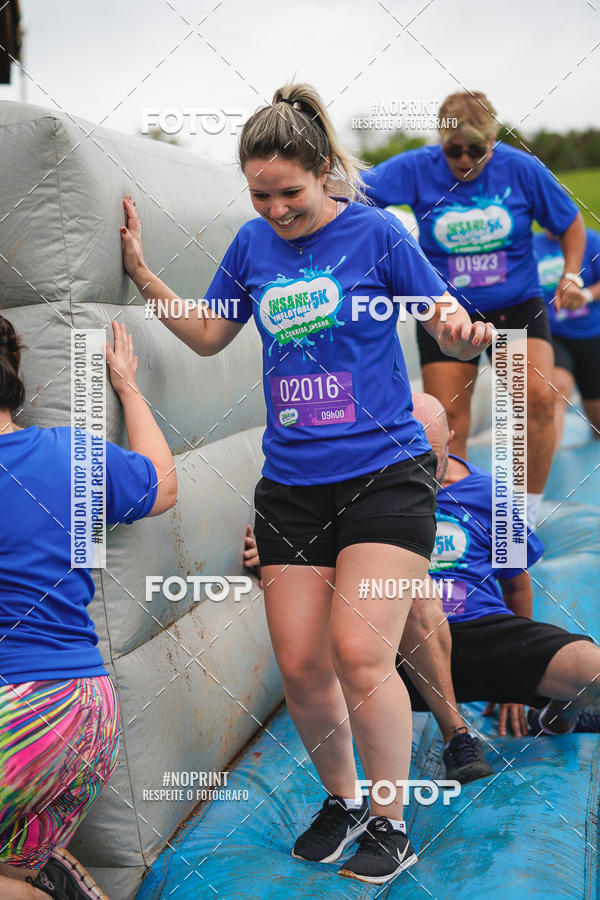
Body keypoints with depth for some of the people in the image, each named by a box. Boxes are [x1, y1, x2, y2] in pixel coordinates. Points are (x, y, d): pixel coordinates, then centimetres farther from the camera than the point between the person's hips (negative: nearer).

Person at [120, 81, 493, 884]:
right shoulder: (253, 245, 9)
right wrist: (144, 276, 11)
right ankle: (340, 801, 28)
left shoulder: (375, 232, -4)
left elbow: (452, 333, 0)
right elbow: (208, 335, 20)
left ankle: (391, 825, 8)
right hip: (290, 486, 4)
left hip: (385, 475, -4)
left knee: (358, 653, -13)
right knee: (300, 666, 2)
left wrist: (463, 333, -23)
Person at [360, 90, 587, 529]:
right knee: (448, 426, -1)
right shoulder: (417, 169, -9)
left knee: (540, 398, -21)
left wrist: (571, 275, -9)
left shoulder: (522, 168, -7)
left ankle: (527, 516, -4)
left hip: (518, 306, 0)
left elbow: (572, 225, 5)